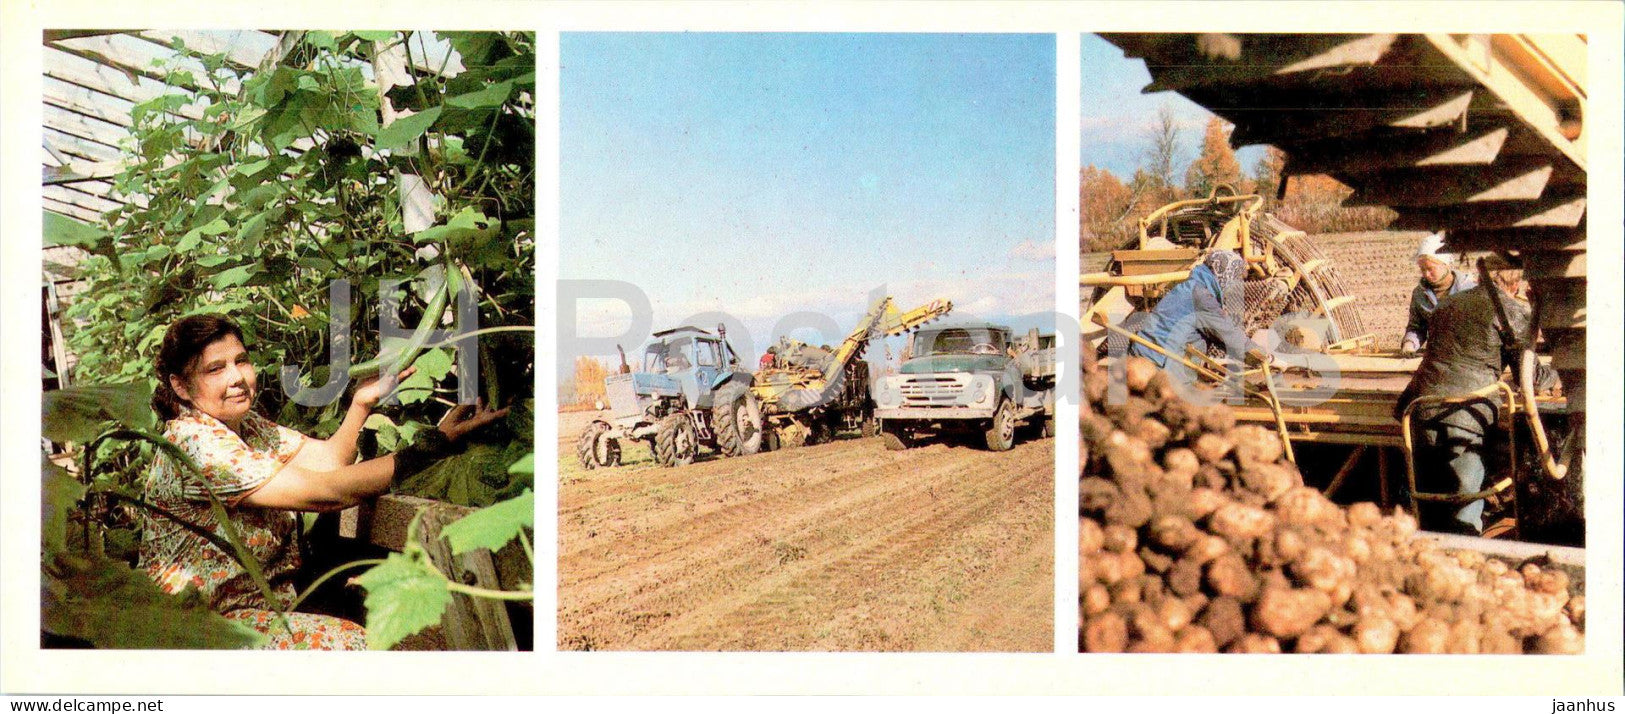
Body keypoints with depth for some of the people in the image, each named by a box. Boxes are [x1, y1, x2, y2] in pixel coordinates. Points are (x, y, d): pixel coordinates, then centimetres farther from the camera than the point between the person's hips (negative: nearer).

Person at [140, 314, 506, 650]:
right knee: (356, 642, -25)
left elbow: (325, 459, 9)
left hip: (267, 600, 9)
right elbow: (321, 492, -27)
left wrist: (361, 402, -7)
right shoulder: (192, 440, -22)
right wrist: (436, 442, -30)